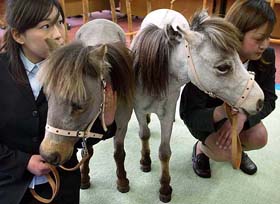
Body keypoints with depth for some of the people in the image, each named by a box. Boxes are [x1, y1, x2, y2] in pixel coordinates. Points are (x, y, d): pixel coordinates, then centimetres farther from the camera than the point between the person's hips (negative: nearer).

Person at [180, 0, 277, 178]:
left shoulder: (266, 56, -22)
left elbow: (268, 100, -14)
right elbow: (189, 114, -33)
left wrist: (243, 116, -35)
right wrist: (219, 113, -55)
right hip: (204, 113, -4)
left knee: (259, 138, -19)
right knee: (224, 152, -24)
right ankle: (201, 148, 11)